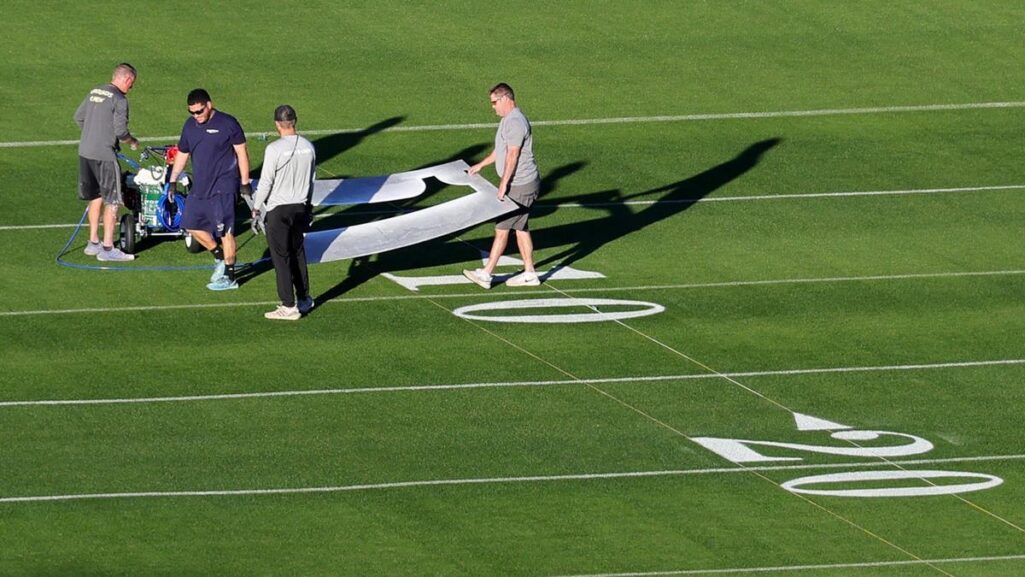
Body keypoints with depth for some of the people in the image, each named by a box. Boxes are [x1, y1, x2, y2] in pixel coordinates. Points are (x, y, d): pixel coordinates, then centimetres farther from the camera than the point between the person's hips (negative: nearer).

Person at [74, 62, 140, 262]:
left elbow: (78, 117, 18)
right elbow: (121, 131, -15)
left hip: (85, 153, 8)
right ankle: (107, 249, -3)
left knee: (96, 198, 20)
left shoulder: (95, 92, 10)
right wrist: (132, 142, 5)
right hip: (104, 155, -8)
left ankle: (93, 242, 27)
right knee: (111, 201, -1)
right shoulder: (119, 99, -13)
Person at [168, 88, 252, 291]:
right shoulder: (190, 126, 9)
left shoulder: (227, 124, -9)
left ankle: (229, 277, 1)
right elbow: (182, 154, 19)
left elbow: (241, 152, -5)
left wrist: (245, 182, -7)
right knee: (192, 226, 8)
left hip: (223, 187, -7)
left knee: (225, 231, -6)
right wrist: (173, 181, 17)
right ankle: (219, 258, 27)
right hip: (200, 187, 7)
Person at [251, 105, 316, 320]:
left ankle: (289, 306, 1)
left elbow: (266, 181, -15)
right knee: (298, 252, 20)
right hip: (300, 206, 6)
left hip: (278, 209, -6)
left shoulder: (275, 149, -19)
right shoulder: (308, 147, 0)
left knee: (281, 256, 1)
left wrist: (256, 207, -4)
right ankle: (304, 299, 26)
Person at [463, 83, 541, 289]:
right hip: (519, 184, 10)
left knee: (502, 227, -6)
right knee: (520, 227, 14)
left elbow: (512, 156, -23)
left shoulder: (515, 123, -20)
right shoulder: (509, 119, 14)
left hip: (520, 187, -10)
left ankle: (486, 274, -4)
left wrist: (503, 184, -21)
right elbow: (501, 151, 26)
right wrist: (480, 165, 31)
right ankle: (529, 274, 18)